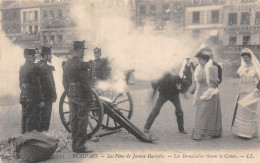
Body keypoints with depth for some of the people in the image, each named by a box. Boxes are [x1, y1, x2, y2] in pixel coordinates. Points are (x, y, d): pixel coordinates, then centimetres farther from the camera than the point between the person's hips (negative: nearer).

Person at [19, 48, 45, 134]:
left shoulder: (21, 68, 10)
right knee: (33, 119, -1)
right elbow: (36, 85, -18)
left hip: (23, 97, 8)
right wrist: (41, 100, -14)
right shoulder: (33, 68, -16)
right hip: (32, 98, -8)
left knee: (25, 118, 15)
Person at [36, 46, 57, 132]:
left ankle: (38, 131, 26)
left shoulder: (36, 65, 9)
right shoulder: (47, 67, -19)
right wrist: (54, 95, -12)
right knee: (45, 115, 0)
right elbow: (50, 83, -18)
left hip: (39, 95, 9)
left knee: (40, 114, 17)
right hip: (46, 96, -9)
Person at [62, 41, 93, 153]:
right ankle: (80, 147, 4)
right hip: (81, 96, -8)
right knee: (82, 121, 0)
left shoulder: (66, 64, 9)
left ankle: (75, 145, 20)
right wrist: (90, 98, -11)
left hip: (71, 96, 8)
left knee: (74, 121, 12)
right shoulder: (81, 65, -16)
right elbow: (86, 83, -17)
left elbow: (65, 82, 14)